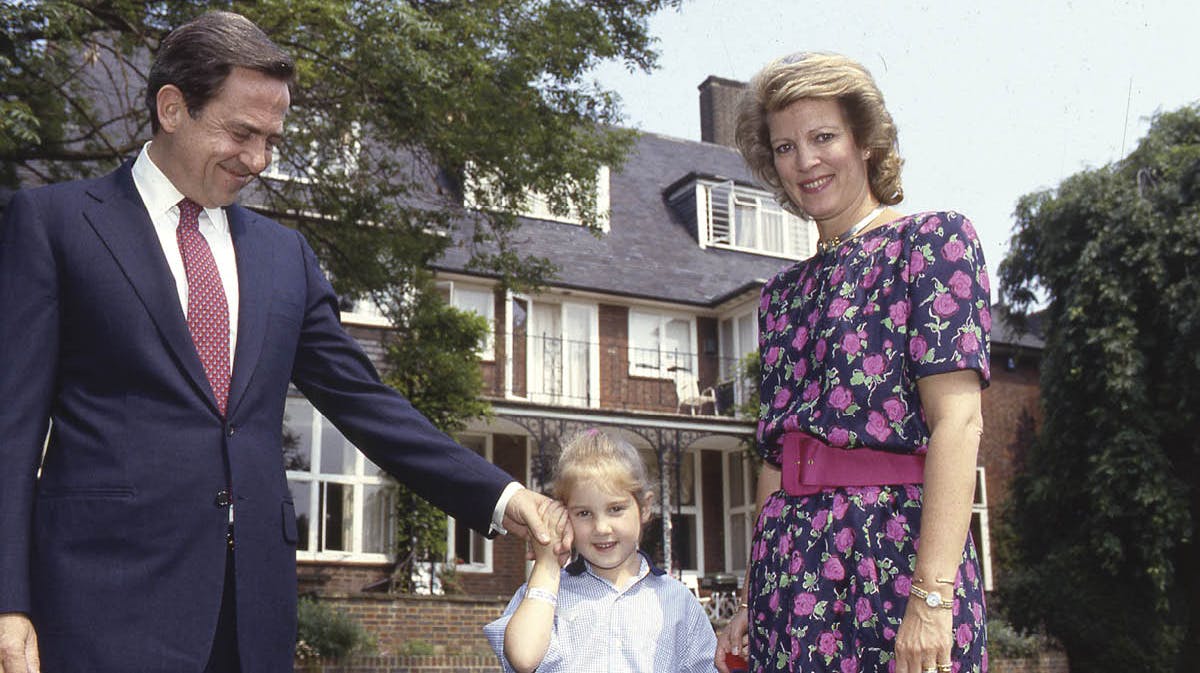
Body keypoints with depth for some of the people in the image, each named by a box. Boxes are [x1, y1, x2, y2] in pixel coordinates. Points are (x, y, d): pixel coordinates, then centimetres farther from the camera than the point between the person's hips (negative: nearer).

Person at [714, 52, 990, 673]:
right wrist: (751, 605, 11)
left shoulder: (933, 238, 0)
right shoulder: (783, 293, 17)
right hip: (790, 568, 5)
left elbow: (958, 419, -11)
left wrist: (933, 594, -19)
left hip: (895, 546, -5)